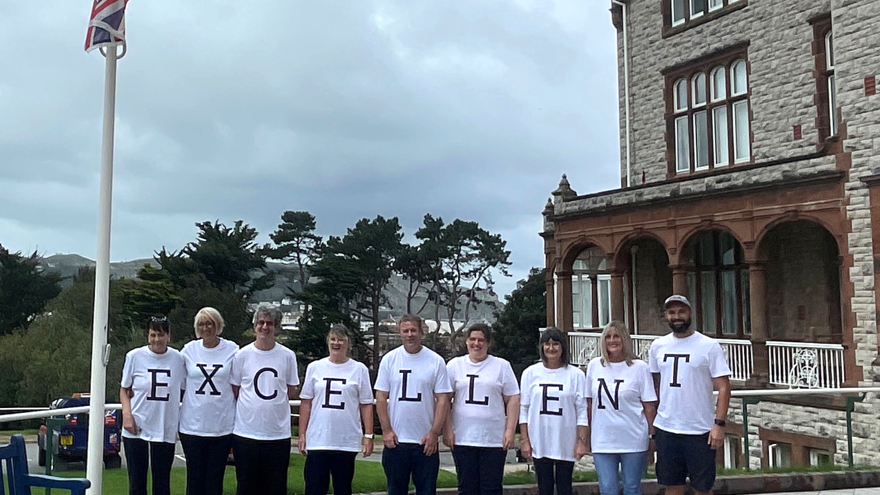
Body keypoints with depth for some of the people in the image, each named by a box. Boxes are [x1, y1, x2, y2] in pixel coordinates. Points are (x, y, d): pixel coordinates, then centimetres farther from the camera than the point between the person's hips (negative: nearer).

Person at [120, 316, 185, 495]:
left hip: (166, 431, 0)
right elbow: (124, 390, 7)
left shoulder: (178, 359, -1)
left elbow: (185, 392, 9)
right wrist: (127, 414, -8)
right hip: (136, 429, 0)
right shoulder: (135, 356, -3)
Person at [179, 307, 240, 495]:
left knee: (215, 479, 7)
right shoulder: (189, 349, 3)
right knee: (194, 476, 9)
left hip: (222, 427, -1)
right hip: (192, 425, 1)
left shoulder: (232, 350, -1)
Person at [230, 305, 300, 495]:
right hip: (246, 431, 0)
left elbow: (291, 392, 9)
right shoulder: (242, 355, 0)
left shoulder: (288, 356, 2)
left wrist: (272, 400, -1)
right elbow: (235, 391, 7)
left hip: (278, 433, 0)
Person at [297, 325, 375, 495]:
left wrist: (368, 435, -3)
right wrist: (302, 434, 3)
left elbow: (366, 405, 2)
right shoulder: (314, 368, 4)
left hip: (347, 442, 0)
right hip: (317, 440, 1)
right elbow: (306, 403, 7)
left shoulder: (359, 369, 1)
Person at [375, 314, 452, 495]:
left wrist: (434, 433, -9)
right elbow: (381, 397, 2)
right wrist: (386, 430, -5)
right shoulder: (389, 359, 1)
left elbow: (442, 400, -3)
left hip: (426, 441, -1)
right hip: (396, 440, 1)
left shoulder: (436, 361, -2)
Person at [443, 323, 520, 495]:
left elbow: (513, 399, 3)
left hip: (494, 440, -1)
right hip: (462, 439, 1)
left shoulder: (502, 366, 5)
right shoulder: (455, 365, 6)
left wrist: (510, 430, -5)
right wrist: (447, 430, -2)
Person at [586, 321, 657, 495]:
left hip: (633, 440, -2)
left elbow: (649, 406, -2)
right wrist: (588, 435, 12)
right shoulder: (594, 365, 4)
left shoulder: (639, 367, -4)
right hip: (602, 441, 2)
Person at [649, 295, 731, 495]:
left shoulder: (709, 346, -6)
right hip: (666, 429, 4)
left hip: (701, 431, -4)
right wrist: (651, 420, 8)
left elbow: (723, 387, -8)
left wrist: (719, 423, -15)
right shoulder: (658, 346, 6)